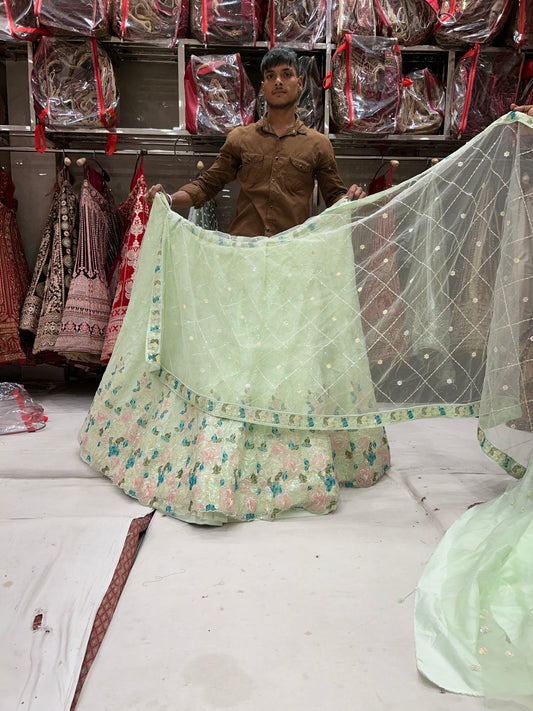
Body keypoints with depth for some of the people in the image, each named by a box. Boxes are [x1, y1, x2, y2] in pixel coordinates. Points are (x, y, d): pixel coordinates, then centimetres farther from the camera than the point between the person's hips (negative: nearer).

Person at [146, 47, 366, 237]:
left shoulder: (318, 144, 13)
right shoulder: (239, 138, 15)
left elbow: (334, 196, 15)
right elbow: (208, 183, 16)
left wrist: (350, 199, -8)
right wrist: (169, 199, -1)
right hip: (241, 246, 1)